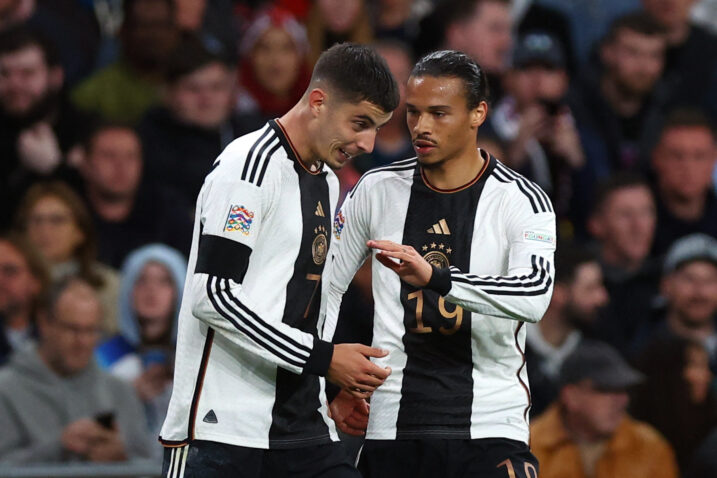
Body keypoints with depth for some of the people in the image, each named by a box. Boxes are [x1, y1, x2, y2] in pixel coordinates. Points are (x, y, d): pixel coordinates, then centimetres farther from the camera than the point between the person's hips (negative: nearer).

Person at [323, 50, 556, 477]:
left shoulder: (522, 201, -4)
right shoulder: (377, 190, 8)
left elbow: (535, 296, -22)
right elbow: (325, 286, 17)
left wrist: (434, 276, -36)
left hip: (489, 429, -3)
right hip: (393, 426, 3)